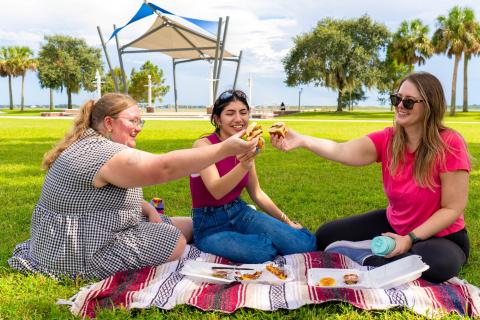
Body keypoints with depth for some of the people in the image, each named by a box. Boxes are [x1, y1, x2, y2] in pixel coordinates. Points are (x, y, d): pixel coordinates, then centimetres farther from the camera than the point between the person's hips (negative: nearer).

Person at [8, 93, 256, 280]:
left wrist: (148, 209, -2)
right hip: (80, 258, -10)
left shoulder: (91, 144, 10)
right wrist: (225, 149, -35)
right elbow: (166, 167, -35)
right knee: (176, 241, -8)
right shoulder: (102, 153, -26)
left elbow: (119, 193, 18)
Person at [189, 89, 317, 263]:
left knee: (306, 243, -17)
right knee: (264, 252, -32)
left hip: (240, 214, 5)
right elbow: (216, 191, -31)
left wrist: (286, 221, 13)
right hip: (210, 226, -4)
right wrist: (244, 166, -47)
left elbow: (257, 193, 13)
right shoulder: (203, 145, -15)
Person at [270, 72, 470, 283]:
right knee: (325, 236, 2)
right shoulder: (386, 139, -11)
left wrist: (410, 239, -26)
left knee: (441, 263, -40)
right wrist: (302, 141, -46)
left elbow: (452, 209, -19)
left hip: (440, 235, -4)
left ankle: (366, 259, -17)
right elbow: (342, 151, -29)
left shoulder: (449, 145, -22)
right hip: (393, 224, 4)